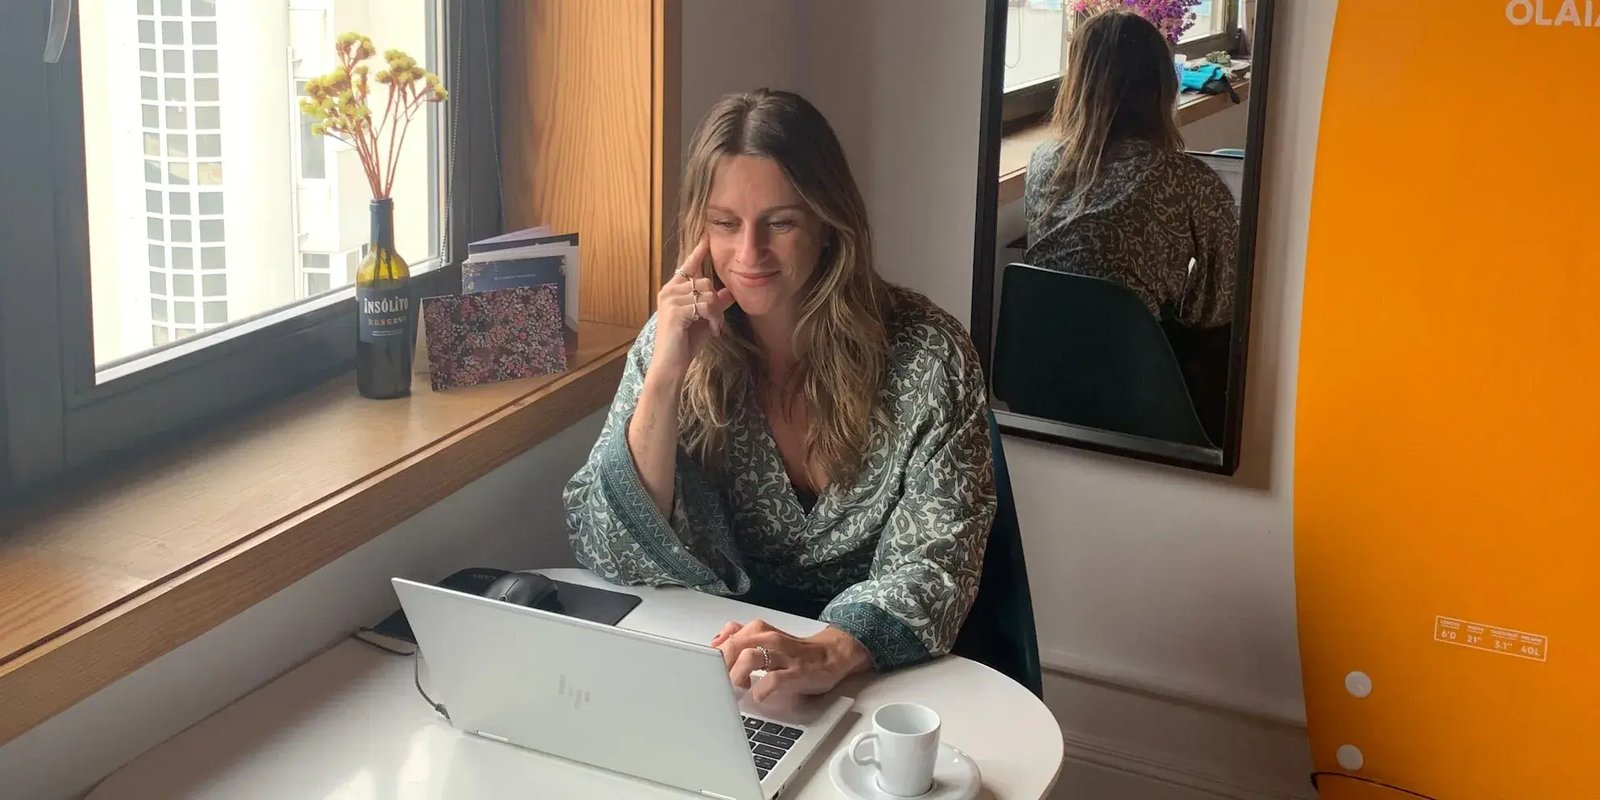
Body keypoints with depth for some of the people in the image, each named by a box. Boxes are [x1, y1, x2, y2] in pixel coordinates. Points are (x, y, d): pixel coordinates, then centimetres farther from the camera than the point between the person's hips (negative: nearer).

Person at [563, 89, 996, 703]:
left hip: (884, 669, -1)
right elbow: (610, 556, -6)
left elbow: (933, 565, -14)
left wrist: (825, 655, -34)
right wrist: (665, 375, -19)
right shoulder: (678, 342, -1)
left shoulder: (926, 357, -9)